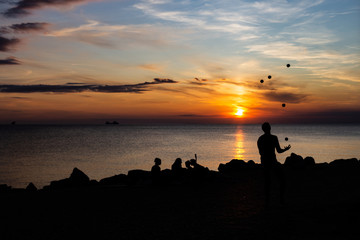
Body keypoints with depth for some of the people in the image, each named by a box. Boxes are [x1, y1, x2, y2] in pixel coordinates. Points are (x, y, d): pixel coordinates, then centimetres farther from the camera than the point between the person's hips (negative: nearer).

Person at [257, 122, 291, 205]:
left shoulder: (260, 139, 5)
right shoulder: (273, 138, -12)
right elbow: (279, 151, -10)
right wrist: (286, 149, 9)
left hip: (264, 162, 6)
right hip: (273, 161, -5)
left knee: (267, 182, 13)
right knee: (282, 180, 8)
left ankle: (267, 200, 12)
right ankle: (281, 198, 4)